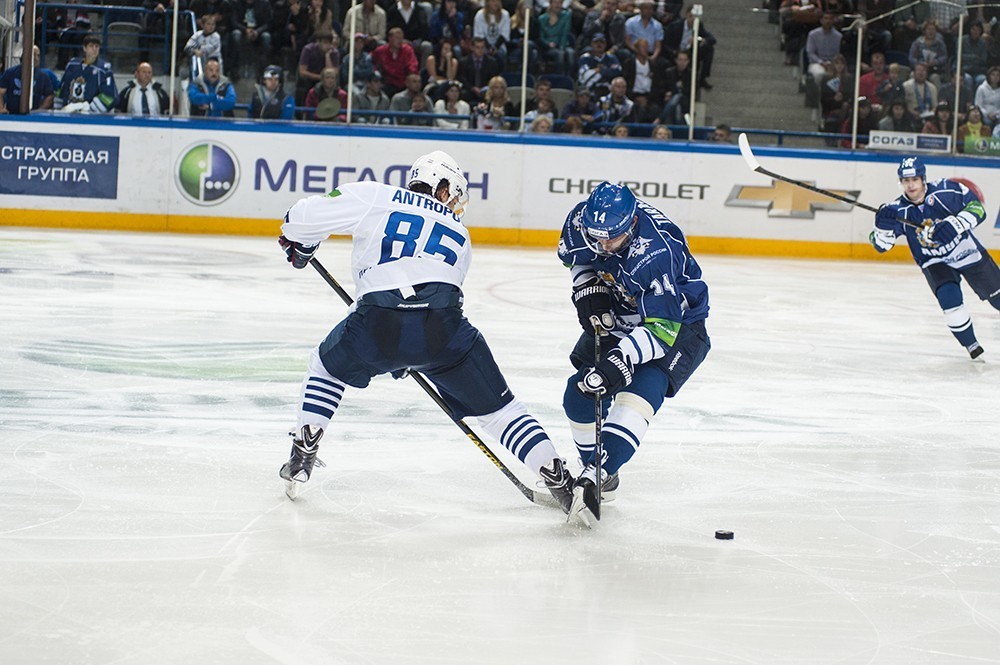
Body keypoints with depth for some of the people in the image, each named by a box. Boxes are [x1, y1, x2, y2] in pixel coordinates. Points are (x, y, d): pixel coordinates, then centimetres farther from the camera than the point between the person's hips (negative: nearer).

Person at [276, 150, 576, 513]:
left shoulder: (374, 197, 16)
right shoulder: (458, 233, 28)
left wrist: (299, 243, 32)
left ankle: (301, 457, 24)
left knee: (326, 367, 30)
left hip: (377, 326, -1)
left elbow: (306, 215, 8)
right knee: (497, 408, 16)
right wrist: (411, 355, 45)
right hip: (443, 328, 1)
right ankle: (557, 479, 8)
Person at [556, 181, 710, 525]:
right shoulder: (584, 218, -19)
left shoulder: (656, 254, -38)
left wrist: (623, 358, -43)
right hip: (616, 313, 7)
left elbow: (663, 326, -35)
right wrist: (587, 287, -9)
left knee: (637, 393, -28)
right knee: (579, 396, 2)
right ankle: (600, 475, 20)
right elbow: (574, 253, 7)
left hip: (677, 321, -7)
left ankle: (596, 476, -34)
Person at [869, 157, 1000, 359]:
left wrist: (955, 224, -33)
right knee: (949, 297, -25)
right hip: (935, 263, 0)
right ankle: (970, 343, -7)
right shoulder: (897, 211, -16)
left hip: (966, 250, 0)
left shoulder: (947, 190, -22)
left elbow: (977, 208, -18)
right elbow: (881, 244, -13)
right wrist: (883, 223, -33)